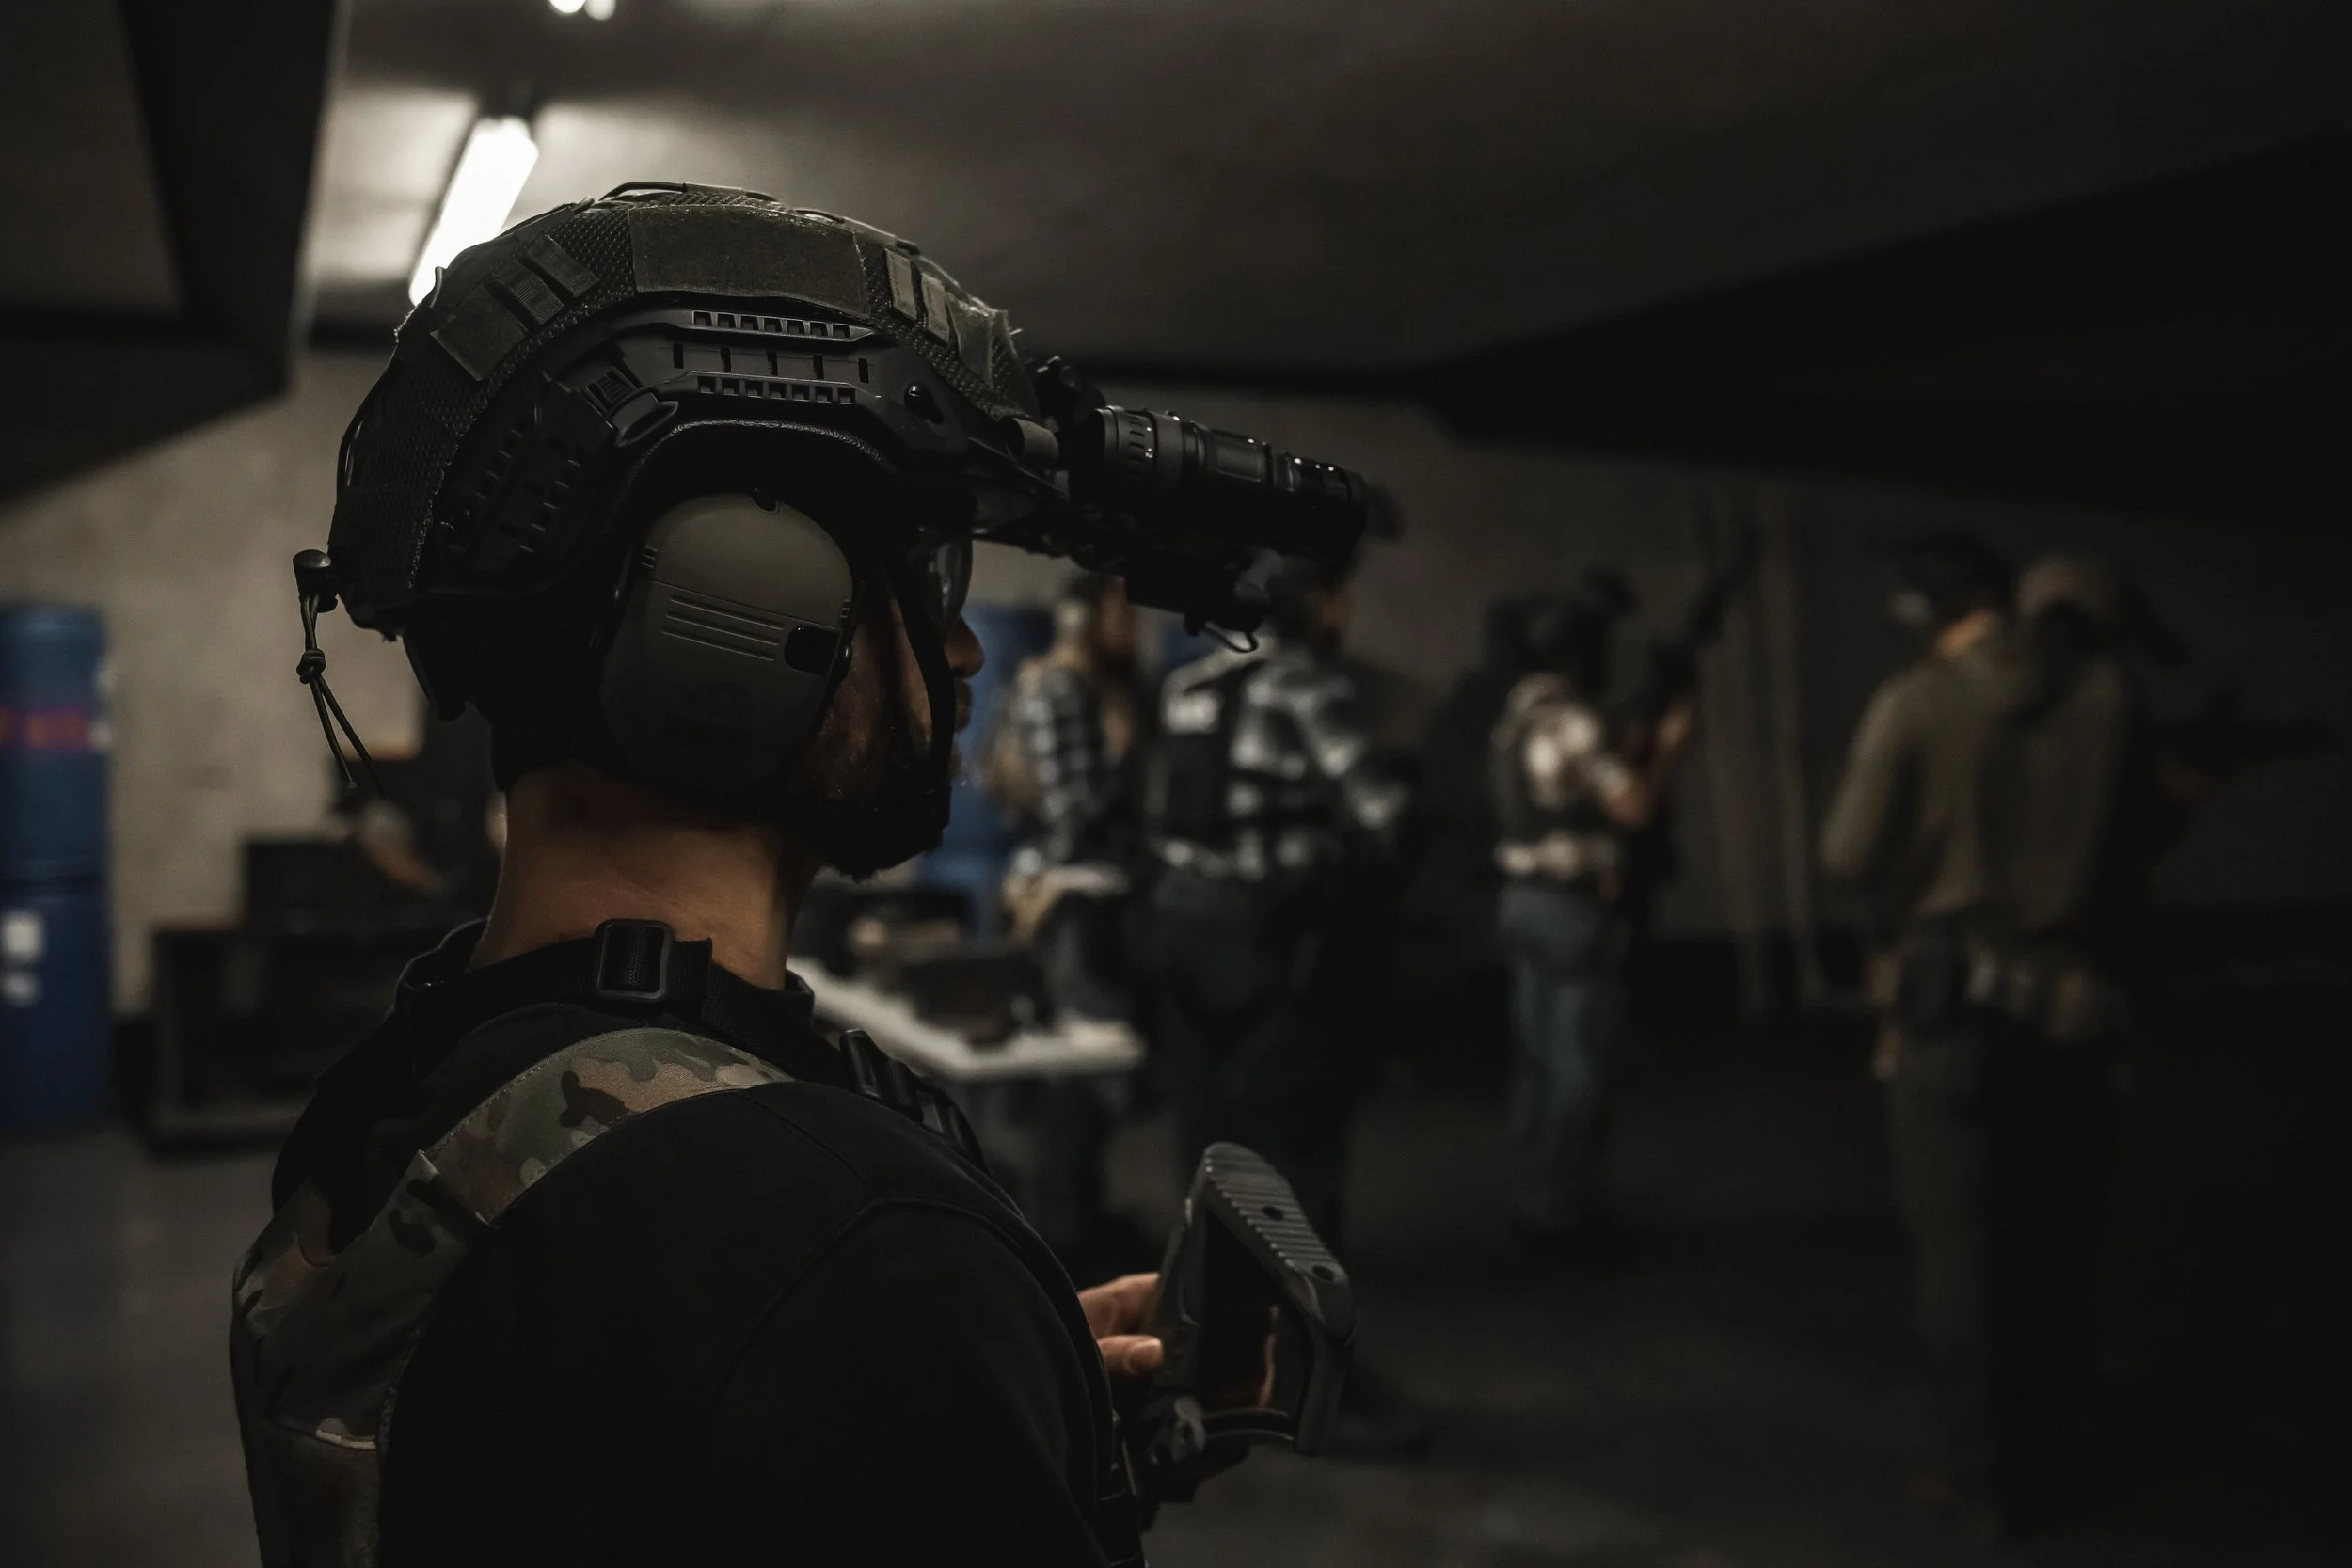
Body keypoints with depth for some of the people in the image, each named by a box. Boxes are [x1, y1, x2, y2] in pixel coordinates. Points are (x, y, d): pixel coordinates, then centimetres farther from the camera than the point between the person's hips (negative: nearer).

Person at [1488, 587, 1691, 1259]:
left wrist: (1642, 747, 13)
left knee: (1541, 1056, 15)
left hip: (1526, 900, 10)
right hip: (1577, 908, -10)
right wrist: (1669, 745, -5)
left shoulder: (1517, 716, 14)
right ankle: (1561, 1212, 3)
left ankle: (1536, 1200, 23)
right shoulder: (1571, 722, -17)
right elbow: (1636, 807, -21)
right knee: (1582, 1065, -2)